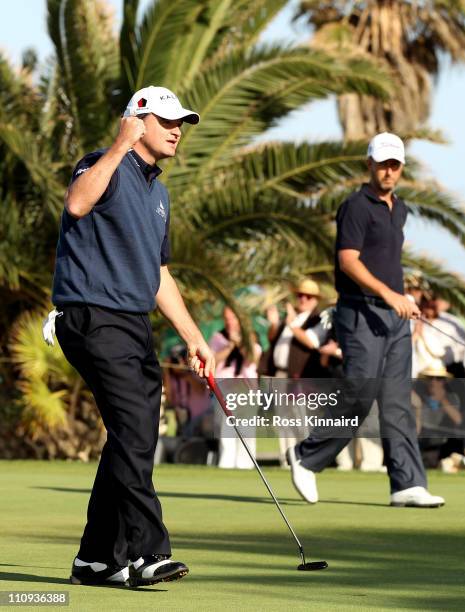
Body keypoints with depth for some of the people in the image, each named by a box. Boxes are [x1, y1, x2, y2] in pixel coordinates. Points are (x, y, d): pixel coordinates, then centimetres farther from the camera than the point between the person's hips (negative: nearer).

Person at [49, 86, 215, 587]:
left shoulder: (158, 193, 21)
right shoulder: (105, 165, -5)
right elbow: (77, 204, -30)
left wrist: (192, 337, 23)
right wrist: (121, 146, -26)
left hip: (135, 324, 9)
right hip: (93, 317, -9)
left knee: (132, 441, 7)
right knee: (133, 430, -19)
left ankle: (97, 558, 14)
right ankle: (145, 551, -21)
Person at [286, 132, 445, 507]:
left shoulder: (399, 210, 17)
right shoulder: (357, 207, -9)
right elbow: (348, 261, -18)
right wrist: (388, 294, -26)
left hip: (395, 316, 8)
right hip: (361, 313, -8)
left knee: (398, 402, 2)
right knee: (360, 396, -10)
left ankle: (408, 484, -3)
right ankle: (307, 458, 8)